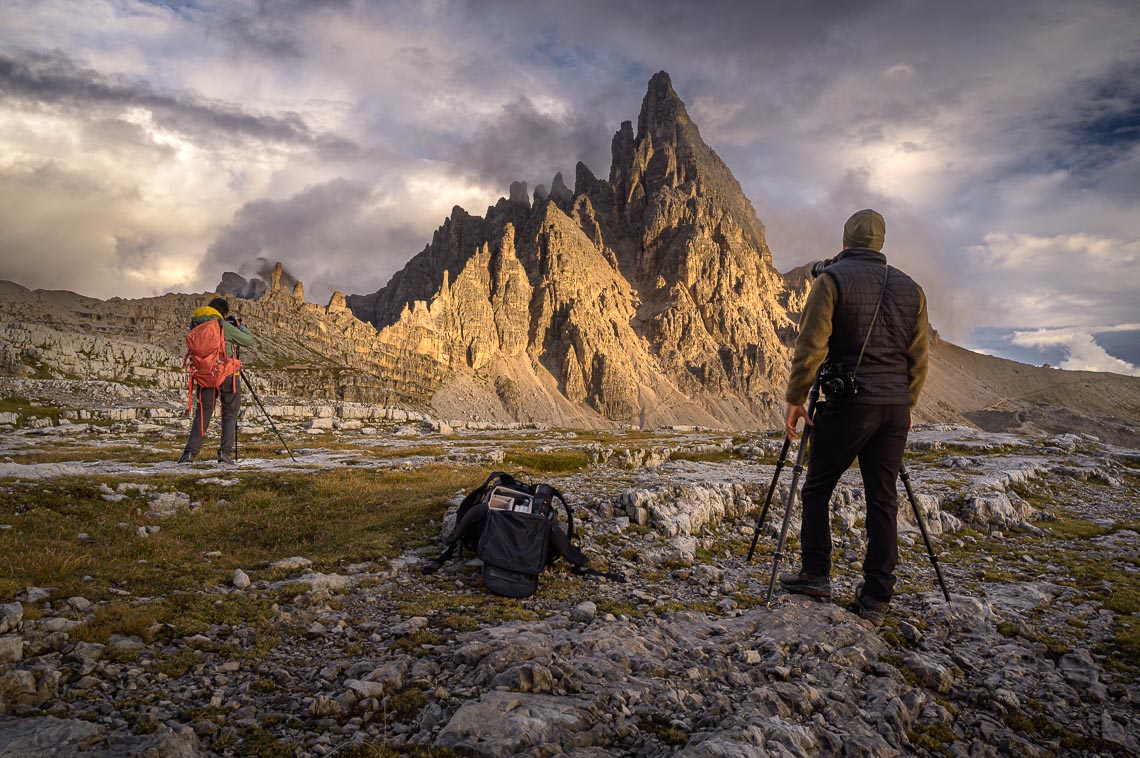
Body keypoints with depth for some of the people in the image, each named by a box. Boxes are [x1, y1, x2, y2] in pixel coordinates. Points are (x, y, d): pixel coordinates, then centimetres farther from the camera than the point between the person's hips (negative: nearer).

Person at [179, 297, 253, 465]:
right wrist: (240, 326, 17)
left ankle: (190, 452, 2)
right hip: (227, 375, -4)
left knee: (202, 414, 10)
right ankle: (225, 453, -2)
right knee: (229, 415, 5)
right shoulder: (223, 326, -9)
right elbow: (248, 340, -3)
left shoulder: (196, 325, 6)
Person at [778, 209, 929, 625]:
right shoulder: (910, 287, 12)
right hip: (896, 406, 5)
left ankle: (815, 574, 14)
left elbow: (810, 346, -10)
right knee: (883, 500, 8)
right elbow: (919, 356, 12)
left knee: (817, 487, 11)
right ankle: (876, 599, 11)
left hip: (848, 403, -5)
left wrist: (795, 399, -3)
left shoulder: (832, 279, -3)